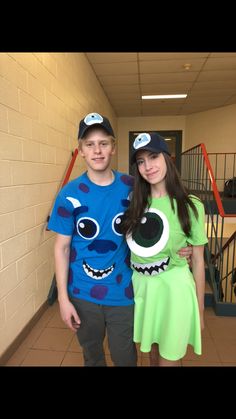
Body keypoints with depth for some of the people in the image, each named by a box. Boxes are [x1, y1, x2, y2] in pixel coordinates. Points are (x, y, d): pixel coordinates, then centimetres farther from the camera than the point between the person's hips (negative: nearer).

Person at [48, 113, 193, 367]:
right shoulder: (70, 195, -12)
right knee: (91, 354, 23)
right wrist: (63, 297, -6)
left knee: (124, 357, 17)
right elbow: (62, 247, -6)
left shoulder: (130, 187, -7)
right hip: (82, 294, 0)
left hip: (122, 291, 1)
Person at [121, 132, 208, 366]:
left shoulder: (190, 206, -11)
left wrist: (200, 309, 0)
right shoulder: (134, 201, -1)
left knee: (168, 359, 14)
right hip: (140, 286, 4)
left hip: (174, 289, -3)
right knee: (152, 353, 24)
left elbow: (198, 260, -5)